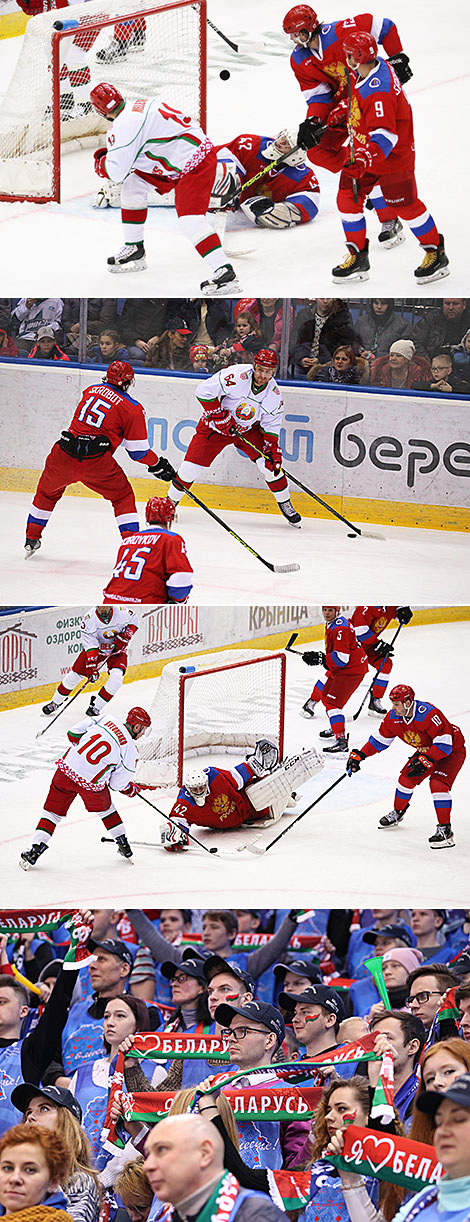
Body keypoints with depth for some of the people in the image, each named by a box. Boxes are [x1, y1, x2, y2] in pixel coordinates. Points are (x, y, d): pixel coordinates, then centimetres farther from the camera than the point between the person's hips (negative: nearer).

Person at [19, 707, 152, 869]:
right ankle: (124, 845, 37)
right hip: (92, 784, -2)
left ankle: (36, 849, 2)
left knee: (53, 812, 12)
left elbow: (73, 734, 8)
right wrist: (131, 790, 22)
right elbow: (118, 783, 1)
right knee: (104, 808, 27)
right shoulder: (130, 750, -4)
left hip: (67, 767, 2)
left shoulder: (106, 720, 5)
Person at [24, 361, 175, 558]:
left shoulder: (91, 390, 14)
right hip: (97, 461, -4)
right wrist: (157, 464, 19)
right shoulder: (133, 409, 0)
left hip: (65, 453, 4)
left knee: (47, 491, 28)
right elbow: (138, 451, 2)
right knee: (123, 497, 15)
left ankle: (32, 538, 31)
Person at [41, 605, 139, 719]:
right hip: (97, 647, 0)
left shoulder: (121, 612, -25)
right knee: (76, 673, -4)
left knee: (116, 677, -23)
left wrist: (125, 636, -20)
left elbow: (134, 620, -3)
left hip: (117, 650, 0)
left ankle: (96, 706, -8)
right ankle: (55, 702, 16)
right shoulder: (89, 619, -26)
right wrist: (91, 666, -35)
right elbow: (90, 646, -26)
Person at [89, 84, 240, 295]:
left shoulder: (124, 125, -20)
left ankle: (224, 273, -31)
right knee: (133, 184, 16)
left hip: (196, 164, -11)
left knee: (189, 219, -22)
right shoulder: (138, 106, 10)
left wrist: (100, 161, 4)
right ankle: (134, 251, 26)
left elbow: (115, 172, -18)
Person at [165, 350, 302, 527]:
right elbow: (204, 391, -26)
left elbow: (271, 426, -3)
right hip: (215, 425, -3)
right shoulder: (237, 375, -28)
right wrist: (221, 416, -26)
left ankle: (285, 504, 9)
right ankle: (171, 501, 13)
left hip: (249, 429, 3)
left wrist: (273, 450, -15)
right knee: (192, 466, -10)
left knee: (269, 463, -11)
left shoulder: (274, 394, -13)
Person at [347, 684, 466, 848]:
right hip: (426, 751, 8)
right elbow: (380, 739, 2)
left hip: (453, 751, -8)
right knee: (406, 778, 6)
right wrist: (359, 756, -5)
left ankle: (445, 830, -19)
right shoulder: (394, 717, -12)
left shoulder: (429, 714, -36)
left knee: (438, 784, -24)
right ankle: (397, 813, 34)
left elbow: (444, 743, -35)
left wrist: (425, 761, -42)